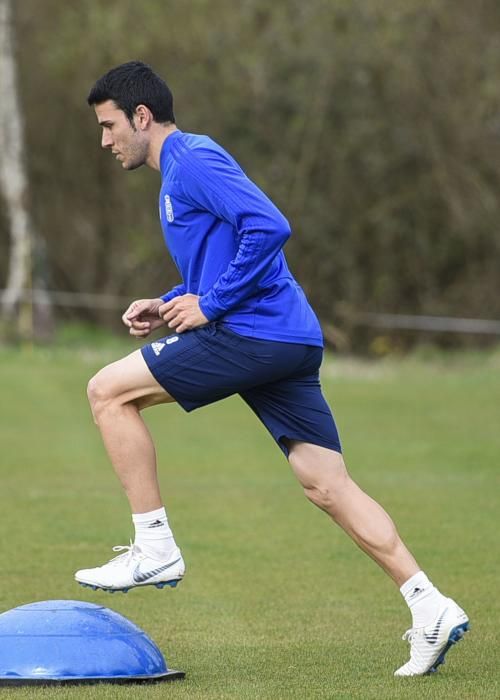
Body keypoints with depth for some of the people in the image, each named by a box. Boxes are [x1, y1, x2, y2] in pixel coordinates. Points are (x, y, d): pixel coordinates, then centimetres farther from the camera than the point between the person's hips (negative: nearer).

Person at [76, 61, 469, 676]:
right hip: (292, 343, 10)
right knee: (328, 487, 5)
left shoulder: (193, 161, -8)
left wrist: (208, 306, -16)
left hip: (253, 336, -10)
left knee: (109, 391, -4)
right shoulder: (178, 171, 24)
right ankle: (430, 607, -1)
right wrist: (167, 307, 17)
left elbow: (269, 228, -21)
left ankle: (154, 549, -3)